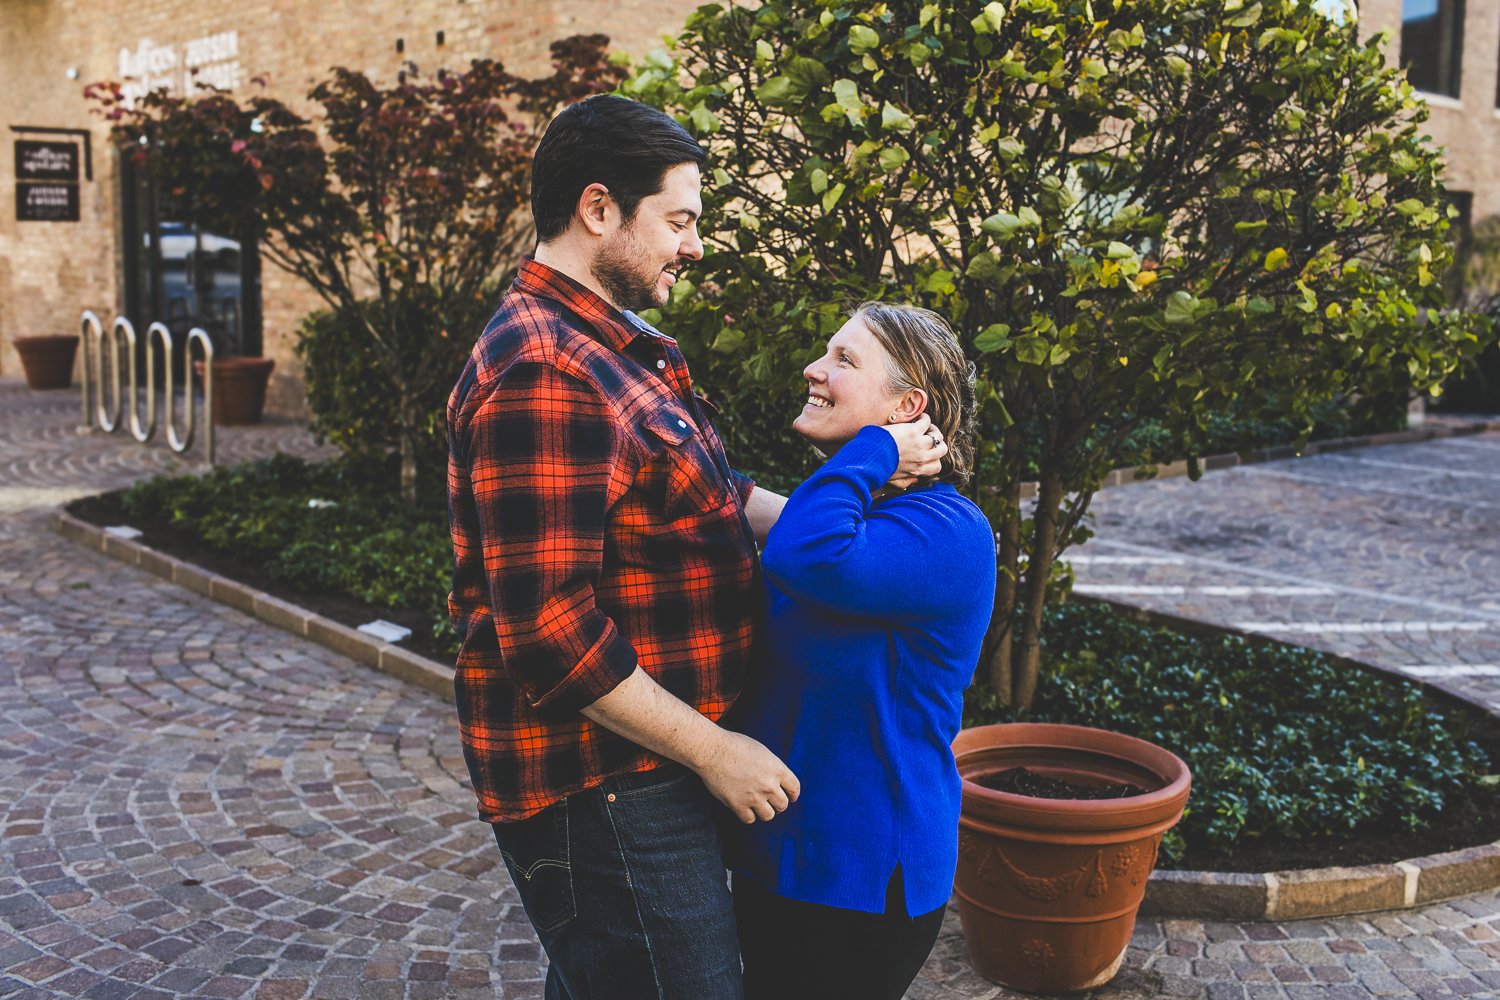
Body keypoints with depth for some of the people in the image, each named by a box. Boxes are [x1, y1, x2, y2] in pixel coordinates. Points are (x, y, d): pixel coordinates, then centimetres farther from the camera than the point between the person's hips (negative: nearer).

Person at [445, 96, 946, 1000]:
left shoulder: (617, 347, 13)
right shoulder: (544, 377, -23)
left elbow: (712, 494, 16)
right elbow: (551, 636, -27)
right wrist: (710, 750, -19)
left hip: (644, 775, 10)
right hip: (598, 789, -10)